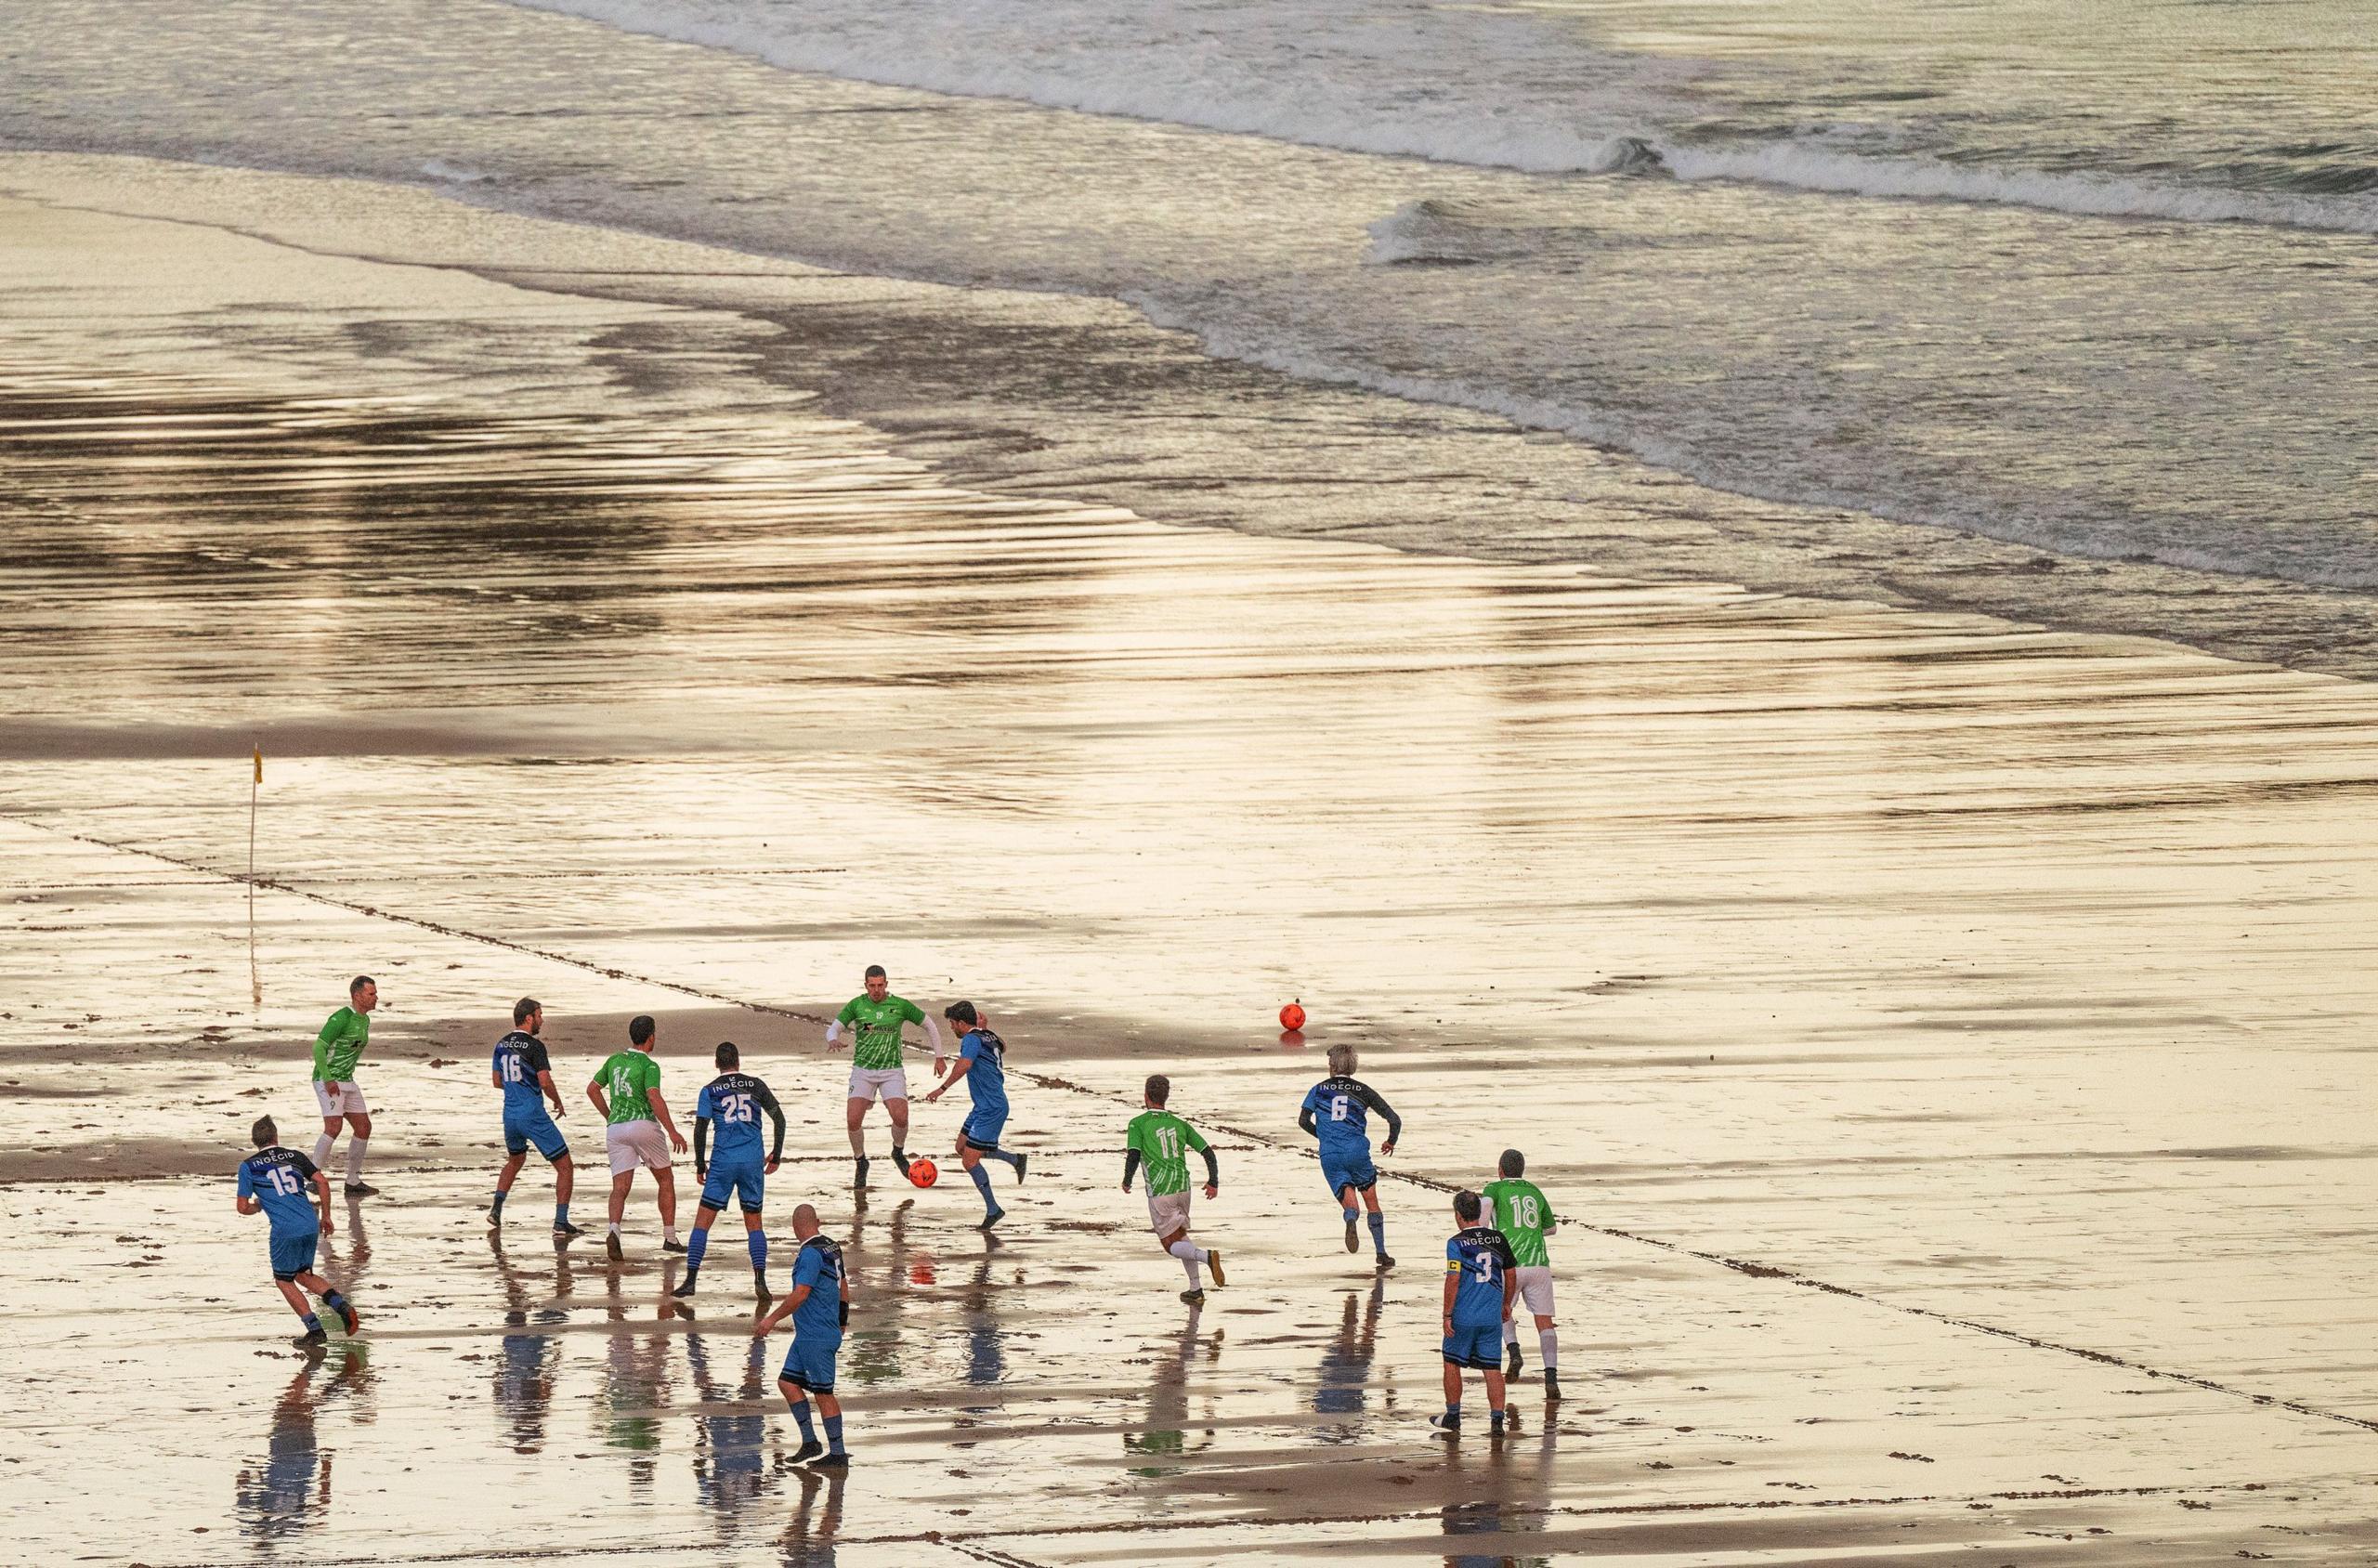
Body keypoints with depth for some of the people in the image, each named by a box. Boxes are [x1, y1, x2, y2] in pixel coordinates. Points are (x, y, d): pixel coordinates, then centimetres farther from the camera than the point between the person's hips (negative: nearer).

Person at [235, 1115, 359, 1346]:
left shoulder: (248, 1166, 4)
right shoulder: (294, 1156, 13)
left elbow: (242, 1207, 2)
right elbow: (322, 1182, 4)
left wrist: (258, 1205, 25)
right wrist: (326, 1216, 13)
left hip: (285, 1230, -4)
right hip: (311, 1225, 4)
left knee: (283, 1280, 14)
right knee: (303, 1275, 22)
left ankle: (315, 1329, 6)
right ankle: (341, 1305, 0)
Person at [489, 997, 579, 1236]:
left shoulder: (501, 1045, 8)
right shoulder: (534, 1046, -13)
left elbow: (497, 1081, 17)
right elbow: (545, 1082, -18)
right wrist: (558, 1102, 0)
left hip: (510, 1115, 7)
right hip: (533, 1116, -7)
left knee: (515, 1160, 33)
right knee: (565, 1167, 1)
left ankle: (496, 1209, 26)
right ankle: (561, 1223, -6)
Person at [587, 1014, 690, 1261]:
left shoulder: (614, 1060, 12)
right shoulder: (649, 1066, -7)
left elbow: (592, 1089, 20)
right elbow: (654, 1098, -21)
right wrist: (672, 1132, -20)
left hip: (615, 1129, 4)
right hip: (644, 1124, -4)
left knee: (620, 1188, -3)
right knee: (666, 1180, 16)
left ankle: (614, 1232, -31)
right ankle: (670, 1238, 17)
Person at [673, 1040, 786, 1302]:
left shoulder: (709, 1091, 1)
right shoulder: (756, 1086, 7)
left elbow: (700, 1129, -4)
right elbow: (779, 1118, 8)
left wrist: (700, 1165, 4)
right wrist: (776, 1155, 18)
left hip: (723, 1161, -2)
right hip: (753, 1161, 2)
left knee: (702, 1221, 3)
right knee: (753, 1224, 10)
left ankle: (690, 1279, -3)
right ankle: (760, 1279, -5)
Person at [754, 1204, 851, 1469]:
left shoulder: (810, 1255, -18)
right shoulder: (831, 1250, 11)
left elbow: (800, 1295, -25)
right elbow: (843, 1289, 21)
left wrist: (772, 1319, -18)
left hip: (817, 1338, -10)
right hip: (807, 1335, 10)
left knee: (823, 1393, -3)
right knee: (787, 1382, 12)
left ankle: (838, 1454, 3)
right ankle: (810, 1442, 14)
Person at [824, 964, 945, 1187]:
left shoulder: (900, 1005, -2)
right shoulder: (857, 1005, -1)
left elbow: (930, 1026, 10)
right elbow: (834, 1027, -1)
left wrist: (938, 1057, 11)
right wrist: (832, 1040, -26)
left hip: (892, 1071, -1)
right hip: (863, 1070, 1)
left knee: (900, 1117, -19)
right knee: (854, 1120, -14)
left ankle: (898, 1152, 13)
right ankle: (860, 1163, 11)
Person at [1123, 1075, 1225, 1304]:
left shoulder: (1138, 1123, -4)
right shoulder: (1179, 1123, 10)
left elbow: (1134, 1156, -14)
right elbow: (1207, 1151, 7)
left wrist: (1127, 1181, 4)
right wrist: (1213, 1181, 20)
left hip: (1159, 1192, -5)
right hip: (1183, 1187, 5)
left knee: (1172, 1245, 1)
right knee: (1180, 1235, 23)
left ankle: (1207, 1257, -28)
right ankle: (1195, 1290, 17)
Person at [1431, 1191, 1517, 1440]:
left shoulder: (1456, 1243, -11)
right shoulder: (1499, 1239, 3)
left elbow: (1453, 1281, -16)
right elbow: (1510, 1276, 12)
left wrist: (1447, 1316, -10)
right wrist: (1506, 1303, 26)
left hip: (1463, 1317, -4)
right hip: (1492, 1317, 4)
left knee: (1452, 1364, 14)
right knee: (1493, 1369, 6)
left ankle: (1453, 1417, 21)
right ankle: (1497, 1421, -1)